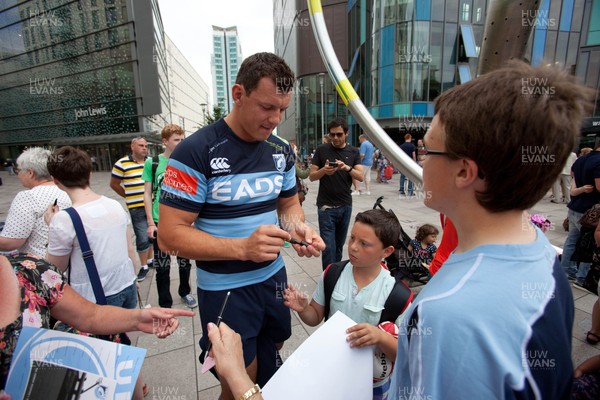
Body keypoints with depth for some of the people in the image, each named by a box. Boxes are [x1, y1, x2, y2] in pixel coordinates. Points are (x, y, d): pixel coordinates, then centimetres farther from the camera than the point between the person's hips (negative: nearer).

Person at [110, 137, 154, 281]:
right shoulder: (122, 164, -6)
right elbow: (114, 184, 2)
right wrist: (129, 196, 3)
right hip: (137, 208, -4)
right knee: (142, 238, -2)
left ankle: (150, 259, 34)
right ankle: (144, 266, 15)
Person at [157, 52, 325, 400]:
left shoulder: (282, 151, 0)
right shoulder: (196, 152, -19)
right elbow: (170, 235, -19)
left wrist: (299, 228, -11)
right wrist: (242, 247, -32)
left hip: (274, 276, 6)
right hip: (225, 289, -5)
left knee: (271, 366, 25)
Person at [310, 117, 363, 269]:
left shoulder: (353, 152, 7)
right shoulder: (321, 150, 0)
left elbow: (360, 177, -1)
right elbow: (312, 177, 0)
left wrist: (347, 168, -20)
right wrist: (324, 170, -21)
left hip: (346, 205, 3)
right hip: (326, 206, -2)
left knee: (339, 245, 11)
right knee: (328, 247, -4)